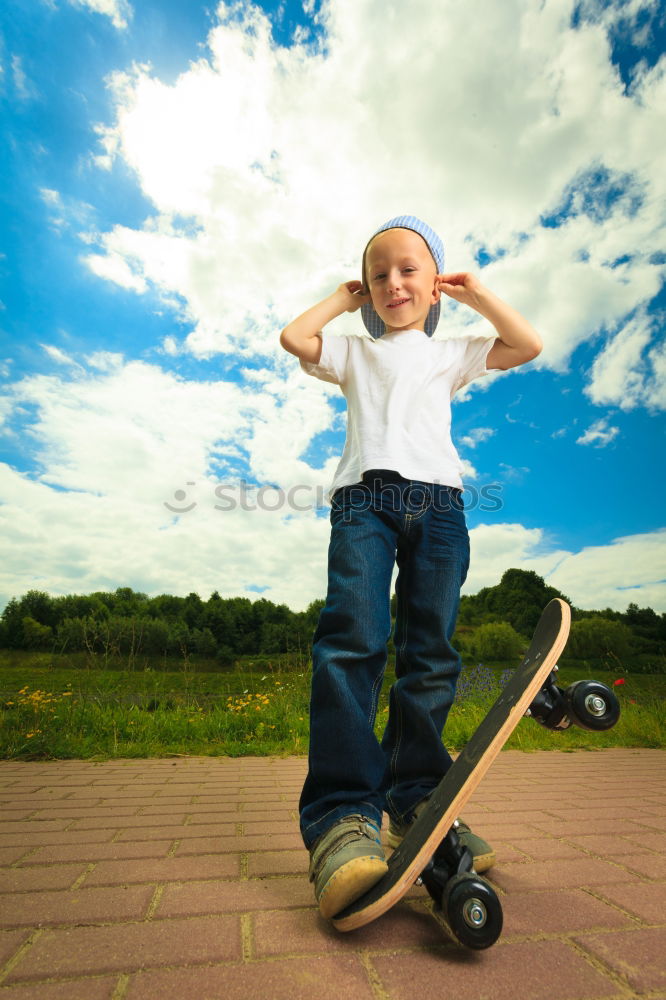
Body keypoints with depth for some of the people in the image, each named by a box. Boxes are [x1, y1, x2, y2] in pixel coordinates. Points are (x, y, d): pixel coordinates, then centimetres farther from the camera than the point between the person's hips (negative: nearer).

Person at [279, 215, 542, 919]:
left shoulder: (451, 354, 29)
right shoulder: (354, 353, 28)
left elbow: (528, 344, 20)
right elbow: (293, 338, 12)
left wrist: (475, 293, 28)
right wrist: (343, 299, 27)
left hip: (438, 501, 2)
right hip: (365, 494, -1)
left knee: (430, 654, -4)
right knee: (353, 635, -22)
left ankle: (415, 799, 9)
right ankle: (342, 815, -20)